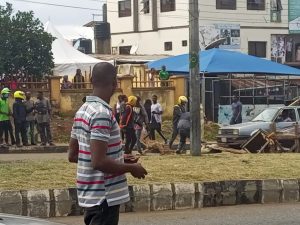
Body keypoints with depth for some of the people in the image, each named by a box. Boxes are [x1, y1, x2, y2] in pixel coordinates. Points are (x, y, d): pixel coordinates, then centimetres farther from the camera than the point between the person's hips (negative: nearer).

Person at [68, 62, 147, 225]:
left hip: (90, 195, 9)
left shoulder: (83, 111, 10)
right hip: (104, 197, -9)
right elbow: (99, 162, -26)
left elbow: (72, 155, 16)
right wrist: (131, 168, -11)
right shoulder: (102, 113, -19)